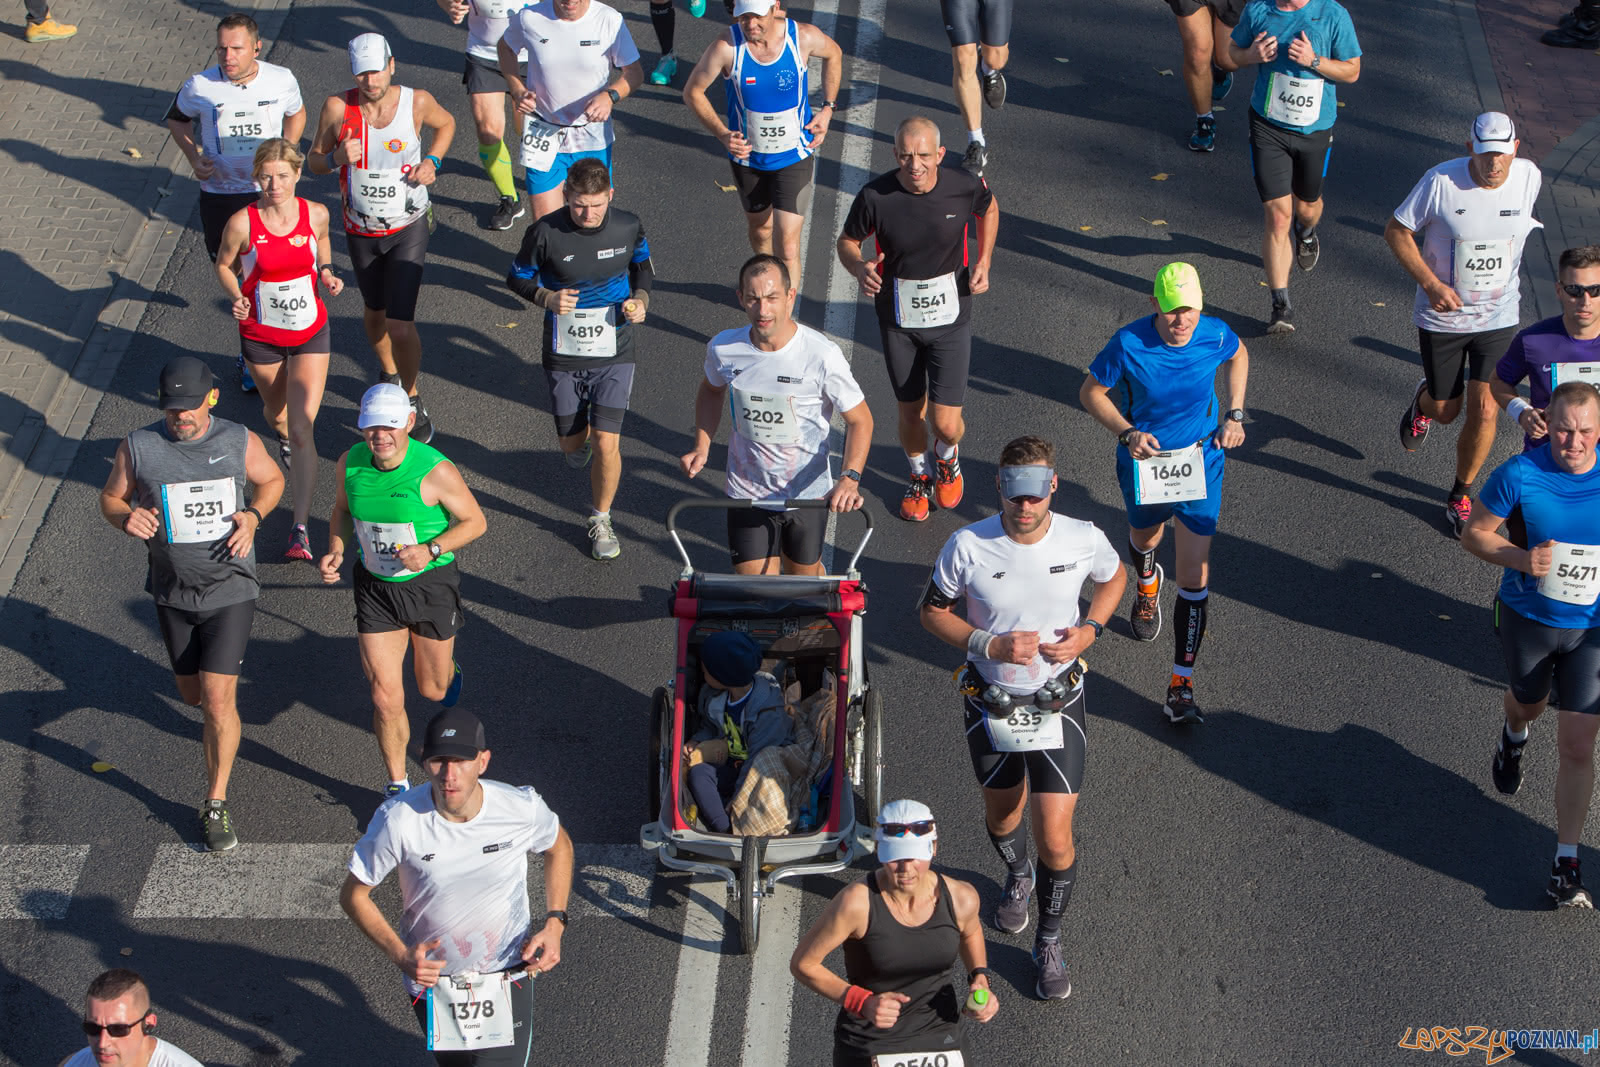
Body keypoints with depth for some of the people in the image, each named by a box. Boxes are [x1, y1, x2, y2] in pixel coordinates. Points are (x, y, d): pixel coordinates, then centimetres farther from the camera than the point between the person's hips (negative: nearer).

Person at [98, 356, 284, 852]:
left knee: (218, 701, -11)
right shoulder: (138, 448, -10)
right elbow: (111, 498, 4)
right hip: (174, 592, 2)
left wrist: (252, 516, -11)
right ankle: (218, 725, 55)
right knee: (193, 695, 17)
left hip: (230, 589, -2)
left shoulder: (240, 442, -10)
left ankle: (216, 806, 2)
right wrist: (127, 519, -19)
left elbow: (272, 480, 9)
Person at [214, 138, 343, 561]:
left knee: (303, 431, -10)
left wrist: (327, 273, -8)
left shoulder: (316, 214, -12)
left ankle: (300, 529, -7)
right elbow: (224, 266, -2)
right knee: (277, 411, 23)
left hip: (310, 332, 0)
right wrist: (236, 299, -20)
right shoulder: (243, 223, -18)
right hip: (261, 334, 0)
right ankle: (281, 437, 64)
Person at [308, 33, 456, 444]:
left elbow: (446, 123, 9)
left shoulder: (417, 102, -15)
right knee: (375, 311, 22)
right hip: (361, 230, 2)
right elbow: (314, 161, -3)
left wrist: (432, 161, -9)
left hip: (409, 227, -2)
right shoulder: (337, 108, -16)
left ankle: (412, 401, 13)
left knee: (401, 325, -11)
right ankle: (388, 372, 53)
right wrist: (337, 156, -26)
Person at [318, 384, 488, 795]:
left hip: (431, 582, -2)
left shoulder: (435, 471, -23)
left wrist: (431, 550, -25)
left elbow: (475, 521, -11)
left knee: (431, 690, 17)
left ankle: (448, 669, 56)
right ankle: (398, 785, 19)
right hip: (375, 587, 2)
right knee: (386, 699, -2)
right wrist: (335, 549, -9)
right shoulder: (351, 463, -11)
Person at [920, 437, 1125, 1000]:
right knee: (1001, 812, 24)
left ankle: (1049, 944, 20)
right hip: (991, 703, 1)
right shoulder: (968, 546, -19)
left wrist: (1089, 630, -10)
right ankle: (1017, 876, 59)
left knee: (1056, 838, -4)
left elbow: (1115, 578, 8)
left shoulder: (1084, 540, -15)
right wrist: (990, 645, -21)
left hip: (1057, 704, -1)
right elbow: (933, 611, -5)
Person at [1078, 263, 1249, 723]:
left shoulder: (1215, 336, -17)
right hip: (1143, 461, 0)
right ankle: (1146, 586, 68)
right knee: (1144, 540, 28)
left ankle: (1182, 684, 0)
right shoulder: (1129, 344, -23)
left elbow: (1239, 356, 9)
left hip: (1199, 463, 0)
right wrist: (1127, 433, -23)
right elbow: (1091, 392, -9)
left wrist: (1234, 416, 1)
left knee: (1194, 575, -6)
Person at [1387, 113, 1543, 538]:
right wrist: (1430, 283, -20)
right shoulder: (1441, 181, -19)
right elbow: (1396, 230, -10)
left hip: (1499, 318, 1)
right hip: (1442, 316, -1)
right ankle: (1424, 402, 50)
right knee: (1445, 410, 10)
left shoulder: (1528, 176, -9)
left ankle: (1461, 495, 18)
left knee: (1484, 411, -6)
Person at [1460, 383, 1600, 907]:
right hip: (1527, 618, 0)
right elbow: (1474, 533, -8)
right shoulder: (1519, 475, -19)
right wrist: (1520, 558, -26)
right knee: (1528, 702, 28)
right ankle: (1514, 736, 67)